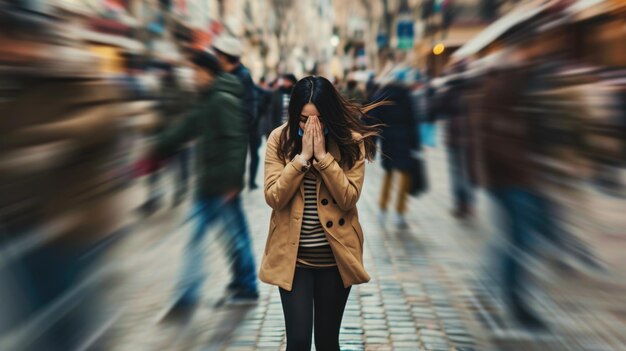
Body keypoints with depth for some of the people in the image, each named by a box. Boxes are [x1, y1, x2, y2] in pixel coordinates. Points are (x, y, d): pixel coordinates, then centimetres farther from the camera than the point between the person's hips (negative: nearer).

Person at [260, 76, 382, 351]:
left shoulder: (351, 141, -6)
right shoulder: (280, 139, -5)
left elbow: (348, 198, -14)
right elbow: (273, 198, -12)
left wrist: (323, 156, -21)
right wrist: (302, 156, -20)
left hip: (335, 255, 1)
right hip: (293, 255, 0)